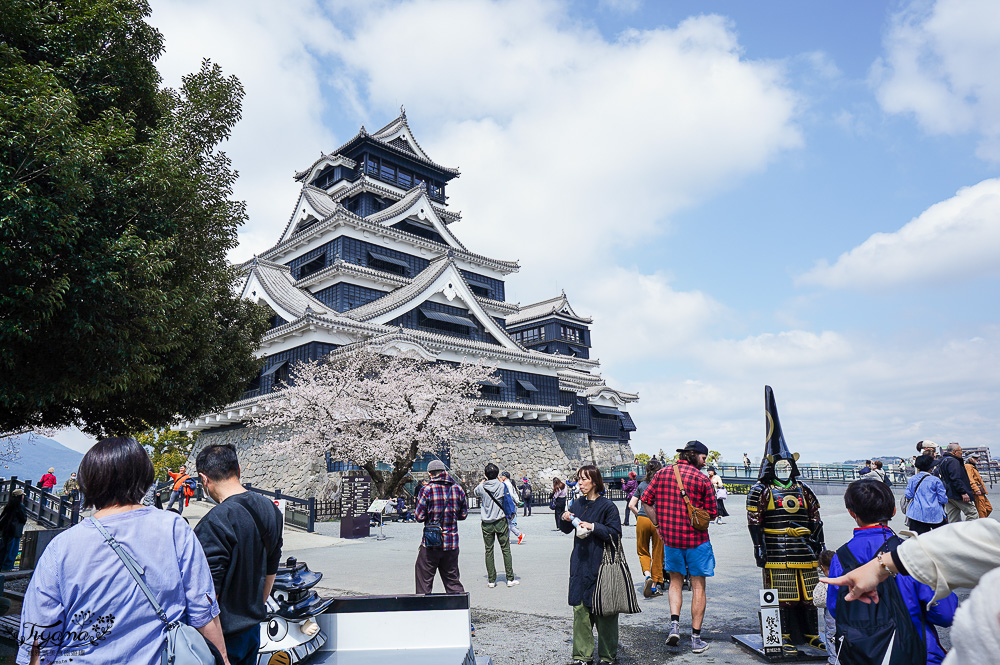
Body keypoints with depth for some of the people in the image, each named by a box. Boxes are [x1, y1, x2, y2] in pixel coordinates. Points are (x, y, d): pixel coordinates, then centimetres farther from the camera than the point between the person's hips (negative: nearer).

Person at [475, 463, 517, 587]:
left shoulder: (482, 487, -7)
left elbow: (475, 491, 15)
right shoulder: (501, 486, -9)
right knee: (506, 549, 7)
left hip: (487, 523, 0)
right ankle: (510, 578, 10)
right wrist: (498, 478, 21)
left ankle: (491, 580, 9)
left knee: (489, 551, 7)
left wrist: (483, 481, 26)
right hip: (501, 521, 0)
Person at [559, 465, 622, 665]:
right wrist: (565, 519, 0)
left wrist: (594, 527, -20)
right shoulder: (578, 504, 9)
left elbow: (615, 533, -12)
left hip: (601, 563, -5)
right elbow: (566, 530, 20)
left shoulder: (606, 505, -8)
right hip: (580, 564, 5)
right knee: (580, 608, 7)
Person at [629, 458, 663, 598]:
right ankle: (655, 585, 12)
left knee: (643, 551, 15)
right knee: (657, 553, 9)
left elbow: (631, 505, 5)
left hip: (642, 520, 1)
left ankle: (647, 575, -11)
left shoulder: (641, 485, 8)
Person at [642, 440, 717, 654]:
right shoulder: (702, 479, -8)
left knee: (675, 581, 20)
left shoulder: (662, 473, 2)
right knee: (698, 586, 8)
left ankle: (674, 624, 2)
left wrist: (658, 525, 11)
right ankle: (696, 638, 11)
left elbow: (646, 500, 4)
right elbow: (712, 513, -6)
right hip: (696, 539, -3)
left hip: (670, 538, 3)